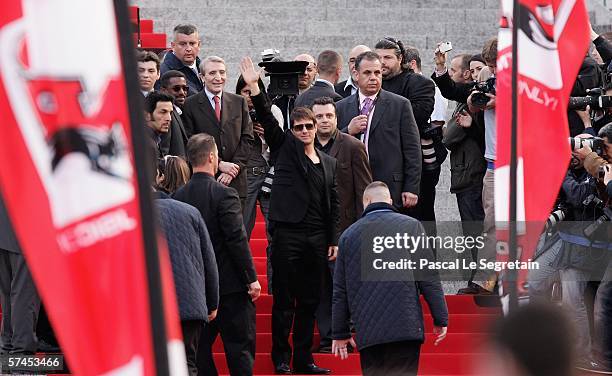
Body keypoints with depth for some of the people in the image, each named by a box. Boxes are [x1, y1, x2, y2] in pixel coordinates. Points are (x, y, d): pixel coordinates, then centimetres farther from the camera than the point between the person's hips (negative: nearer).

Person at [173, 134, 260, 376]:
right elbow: (237, 241, -16)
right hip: (230, 284, -5)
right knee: (240, 347, 1)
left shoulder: (179, 196, 1)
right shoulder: (224, 194, -14)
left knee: (201, 347, 10)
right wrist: (252, 279, -9)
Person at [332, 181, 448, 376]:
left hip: (366, 332, 3)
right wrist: (440, 319, 5)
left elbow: (340, 290, 13)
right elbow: (428, 278, -1)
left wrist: (340, 333, 20)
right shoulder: (411, 226, 2)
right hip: (406, 327, -3)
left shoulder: (349, 235, 10)